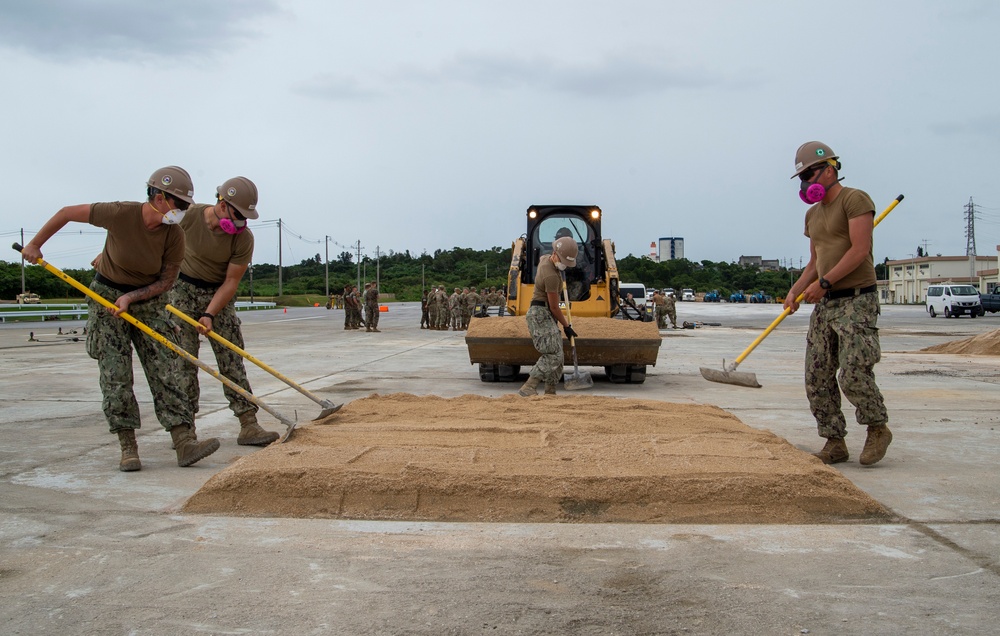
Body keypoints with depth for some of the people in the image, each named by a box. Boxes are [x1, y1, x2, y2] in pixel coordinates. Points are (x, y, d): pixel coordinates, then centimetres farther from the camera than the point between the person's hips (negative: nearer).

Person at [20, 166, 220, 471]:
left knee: (166, 369, -7)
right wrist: (35, 244, 1)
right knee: (115, 373, -6)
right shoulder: (120, 214, -22)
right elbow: (68, 212, -8)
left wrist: (131, 297, -19)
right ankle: (128, 448, 1)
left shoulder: (174, 235, -15)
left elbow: (166, 281, -6)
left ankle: (184, 444, -11)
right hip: (107, 296, -2)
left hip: (149, 301, 2)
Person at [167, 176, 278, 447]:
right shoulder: (188, 216, -19)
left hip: (219, 294, 1)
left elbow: (231, 281, -15)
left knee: (232, 359, -3)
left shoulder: (244, 238, -18)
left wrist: (209, 315, -24)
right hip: (183, 288, -1)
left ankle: (248, 425, -4)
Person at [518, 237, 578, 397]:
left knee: (557, 356, 8)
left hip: (546, 316, 10)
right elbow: (554, 307, -15)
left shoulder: (545, 258, 4)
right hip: (541, 315, -10)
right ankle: (527, 389, -23)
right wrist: (566, 326, -2)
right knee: (553, 355, -19)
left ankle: (550, 393, 10)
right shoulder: (551, 276, -23)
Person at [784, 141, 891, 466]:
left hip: (856, 301, -8)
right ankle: (834, 443, 11)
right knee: (817, 379, 2)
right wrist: (795, 291, 6)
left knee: (853, 374, -13)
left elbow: (859, 250, -16)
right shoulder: (812, 214, 19)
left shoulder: (855, 200, -6)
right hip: (824, 305, 8)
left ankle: (878, 428, 11)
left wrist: (823, 283, -18)